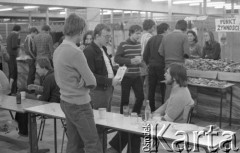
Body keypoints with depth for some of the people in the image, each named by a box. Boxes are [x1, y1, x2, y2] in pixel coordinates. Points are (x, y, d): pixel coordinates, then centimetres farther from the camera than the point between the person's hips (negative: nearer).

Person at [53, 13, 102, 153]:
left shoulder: (58, 50, 7)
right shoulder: (75, 52, -20)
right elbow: (91, 82, -18)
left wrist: (80, 82, 6)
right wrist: (85, 83, 3)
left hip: (66, 102, 9)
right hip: (79, 105, -9)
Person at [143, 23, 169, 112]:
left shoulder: (151, 39, 6)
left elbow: (145, 55, 6)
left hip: (152, 67, 5)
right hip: (161, 67, -5)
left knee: (151, 89, 11)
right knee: (164, 89, 5)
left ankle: (151, 109, 18)